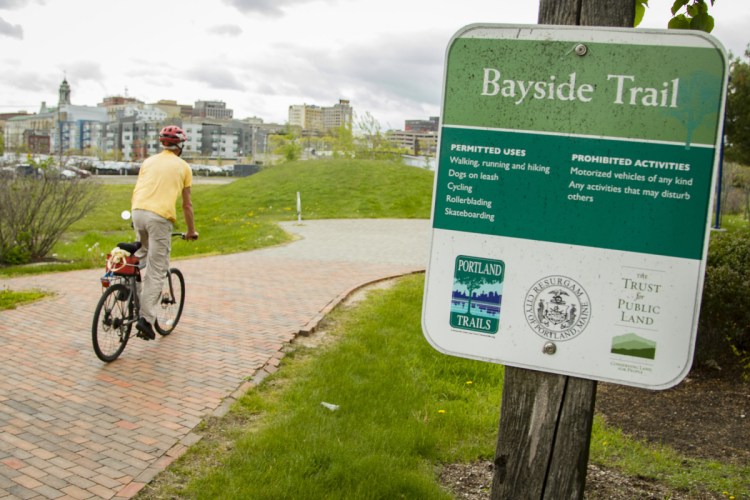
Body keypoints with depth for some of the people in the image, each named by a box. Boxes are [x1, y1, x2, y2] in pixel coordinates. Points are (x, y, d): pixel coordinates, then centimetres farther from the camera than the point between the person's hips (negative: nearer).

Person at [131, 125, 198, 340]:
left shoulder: (149, 161, 20)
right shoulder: (183, 167, 11)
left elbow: (135, 193, 22)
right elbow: (187, 204, 12)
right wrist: (191, 231, 22)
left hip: (139, 212, 4)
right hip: (160, 216, -4)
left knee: (142, 253, 30)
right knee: (157, 271, -1)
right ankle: (146, 317, -6)